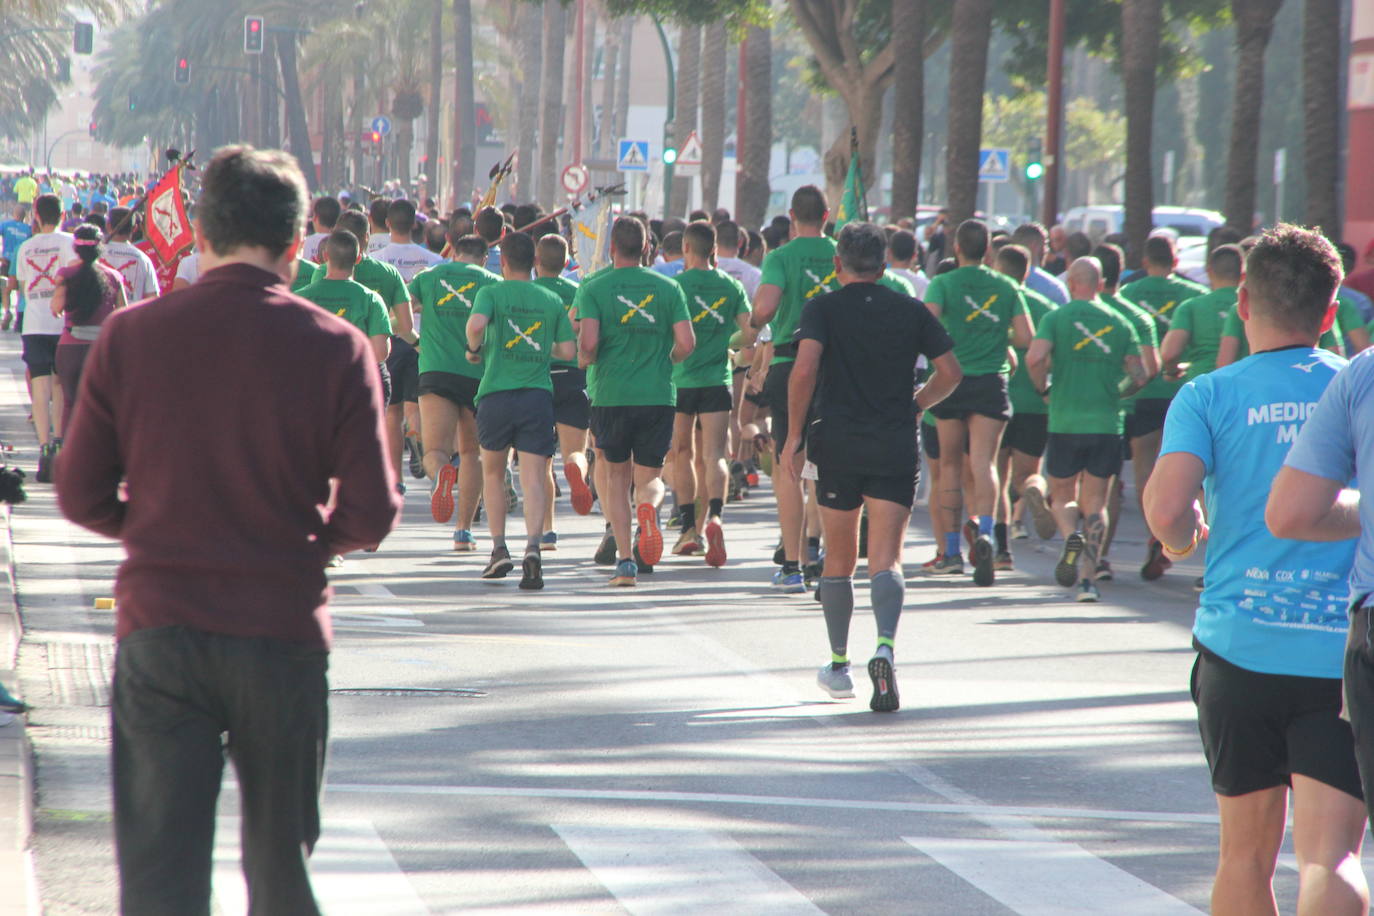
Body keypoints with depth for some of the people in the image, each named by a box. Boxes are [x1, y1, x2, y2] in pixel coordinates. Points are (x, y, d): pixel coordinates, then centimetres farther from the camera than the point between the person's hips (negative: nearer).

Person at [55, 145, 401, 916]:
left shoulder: (131, 336, -3)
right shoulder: (336, 349, -5)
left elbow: (82, 497, 1)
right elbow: (371, 514, -4)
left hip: (159, 628, 0)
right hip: (284, 631, 0)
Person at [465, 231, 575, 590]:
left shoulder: (492, 293, 0)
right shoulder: (552, 300, 8)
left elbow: (476, 323, -21)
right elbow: (568, 351, 5)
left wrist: (474, 349, -1)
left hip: (496, 394, -1)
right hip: (538, 396, 1)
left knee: (493, 472, 19)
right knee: (533, 478, -4)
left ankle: (499, 549, 16)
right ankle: (533, 547, -25)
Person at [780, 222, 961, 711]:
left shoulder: (823, 308, -1)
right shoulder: (911, 311, 7)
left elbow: (805, 368, -15)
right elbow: (950, 371, 5)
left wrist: (795, 434, -8)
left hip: (837, 442, -1)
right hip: (896, 446, 1)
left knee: (839, 559, 15)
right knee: (886, 559, -6)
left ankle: (839, 664, 25)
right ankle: (884, 646, -32)